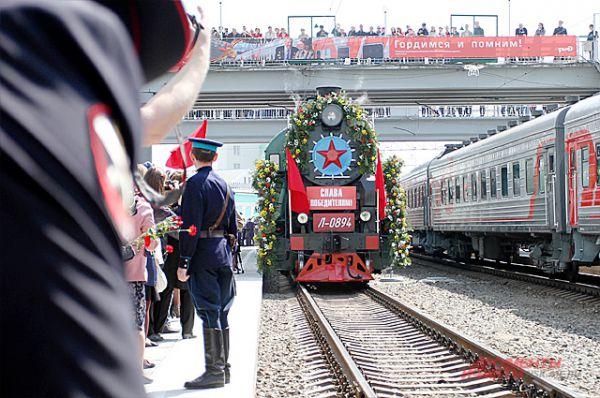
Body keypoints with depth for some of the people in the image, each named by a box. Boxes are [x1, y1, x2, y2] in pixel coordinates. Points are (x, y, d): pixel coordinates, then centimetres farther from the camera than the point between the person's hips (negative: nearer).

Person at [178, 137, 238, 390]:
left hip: (202, 255, -8)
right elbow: (232, 224, 17)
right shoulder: (224, 185, 14)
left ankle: (214, 371, -4)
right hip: (223, 253, 8)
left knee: (209, 312, -6)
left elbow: (191, 226, -17)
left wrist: (184, 263, -15)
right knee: (220, 311, 13)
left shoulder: (195, 183, -11)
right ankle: (223, 367, 19)